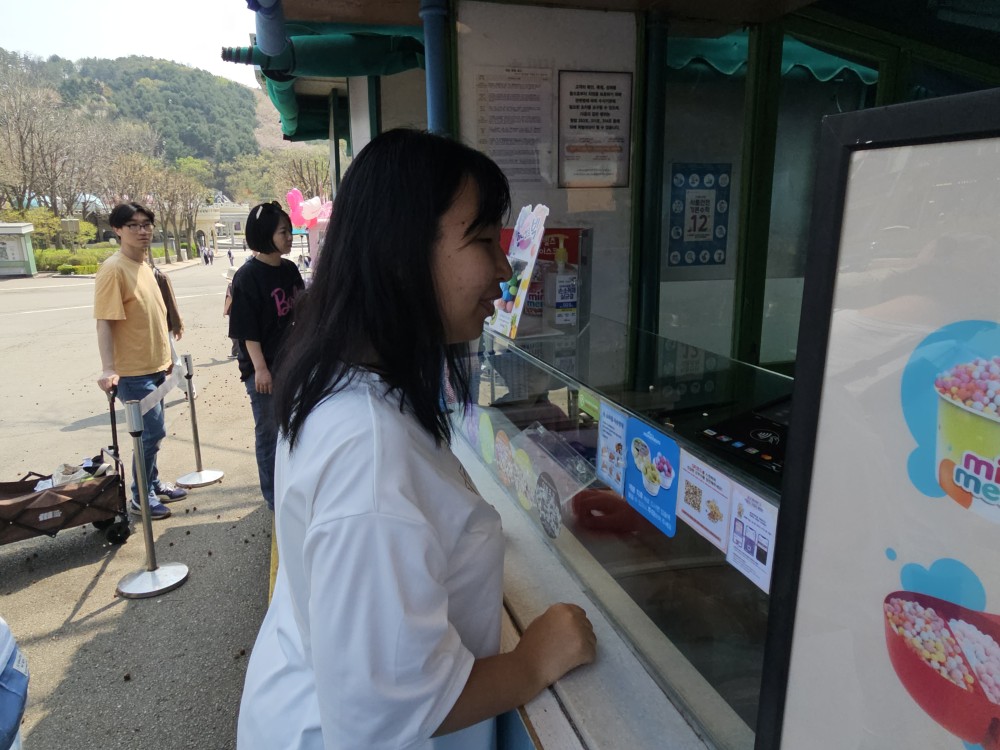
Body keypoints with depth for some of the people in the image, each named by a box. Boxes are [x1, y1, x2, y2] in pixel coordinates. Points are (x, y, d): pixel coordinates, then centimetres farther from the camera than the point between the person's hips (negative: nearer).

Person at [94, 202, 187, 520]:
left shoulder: (143, 266, 10)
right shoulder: (113, 269, -16)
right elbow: (105, 322, -21)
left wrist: (165, 356, 22)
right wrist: (108, 369, -30)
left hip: (154, 366, 8)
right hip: (133, 371, -8)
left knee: (151, 432, 17)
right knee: (152, 432, -4)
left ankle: (153, 484, 30)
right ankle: (140, 496, 11)